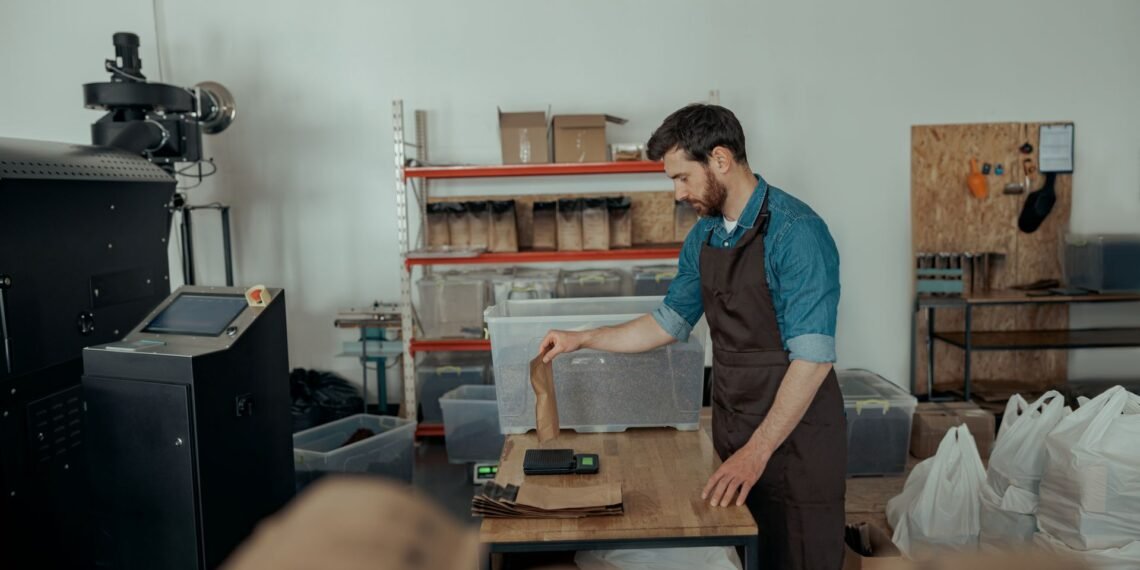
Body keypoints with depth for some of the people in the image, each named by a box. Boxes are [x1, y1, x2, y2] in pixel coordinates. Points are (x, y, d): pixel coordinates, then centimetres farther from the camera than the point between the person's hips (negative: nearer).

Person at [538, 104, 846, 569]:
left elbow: (813, 357, -21)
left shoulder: (795, 231, -18)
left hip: (794, 433, -6)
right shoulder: (703, 236, 5)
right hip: (732, 428, 7)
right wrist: (582, 339, 11)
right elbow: (670, 321, 15)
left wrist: (758, 450, -23)